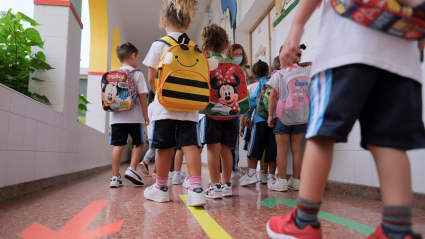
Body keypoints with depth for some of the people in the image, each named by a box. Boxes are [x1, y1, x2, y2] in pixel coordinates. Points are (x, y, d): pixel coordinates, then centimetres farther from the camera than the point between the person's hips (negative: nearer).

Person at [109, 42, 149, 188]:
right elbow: (142, 96, -7)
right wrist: (145, 115, -1)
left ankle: (115, 177, 5)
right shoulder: (137, 74, -4)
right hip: (134, 116, -4)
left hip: (116, 116, 4)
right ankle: (132, 170, 2)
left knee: (118, 146, 5)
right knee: (139, 143, 13)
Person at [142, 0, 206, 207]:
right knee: (190, 145, 0)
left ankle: (161, 188, 22)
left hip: (165, 106, -2)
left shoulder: (159, 45, -2)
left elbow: (152, 79, -2)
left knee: (165, 147, 7)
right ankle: (196, 188, -12)